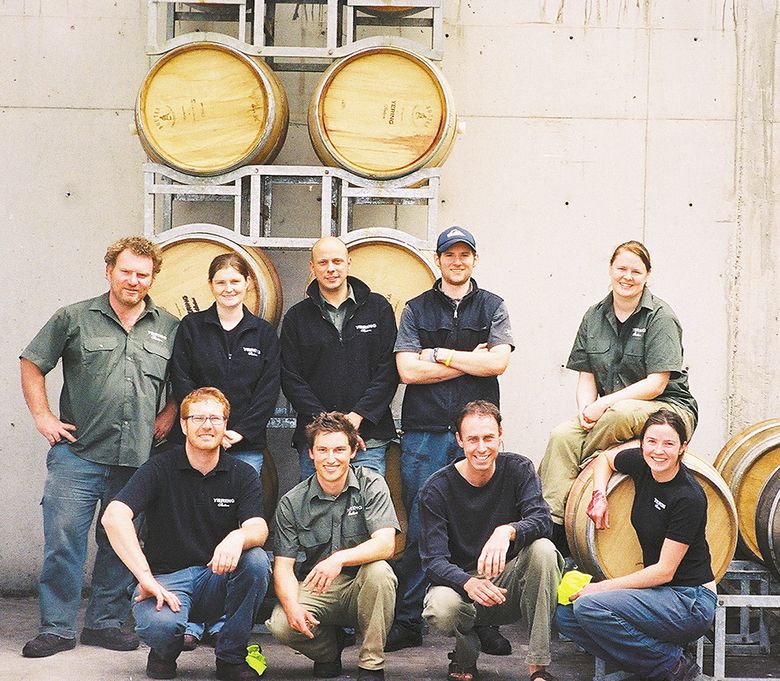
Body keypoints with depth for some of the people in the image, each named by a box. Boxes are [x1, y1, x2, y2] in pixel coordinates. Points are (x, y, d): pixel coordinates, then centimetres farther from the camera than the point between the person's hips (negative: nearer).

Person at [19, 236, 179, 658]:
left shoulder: (169, 328, 9)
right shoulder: (74, 318, 3)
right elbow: (32, 365, 7)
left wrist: (170, 413, 6)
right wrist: (42, 416, 0)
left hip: (138, 459, 2)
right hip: (78, 453, -2)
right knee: (63, 540, -5)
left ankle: (105, 622, 21)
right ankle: (57, 628, 5)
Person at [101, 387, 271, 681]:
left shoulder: (242, 475, 3)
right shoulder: (160, 468, -6)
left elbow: (259, 528, -13)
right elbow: (114, 517, -19)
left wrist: (239, 537, -39)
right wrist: (146, 577, -29)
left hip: (216, 579, 3)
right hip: (166, 579, -3)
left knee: (256, 560, -29)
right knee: (160, 624, -36)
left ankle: (231, 657, -8)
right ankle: (164, 653, 5)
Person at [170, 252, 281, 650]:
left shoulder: (263, 334, 10)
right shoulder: (192, 327, 7)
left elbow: (268, 391, 5)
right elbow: (181, 382, 1)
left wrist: (240, 432, -7)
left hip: (246, 445, 1)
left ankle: (224, 623, 5)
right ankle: (190, 621, 0)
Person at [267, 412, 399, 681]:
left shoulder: (371, 484, -6)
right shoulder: (292, 502, -2)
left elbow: (385, 544, -19)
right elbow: (283, 565, -6)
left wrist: (339, 558, -36)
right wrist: (292, 606, -26)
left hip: (361, 588, -1)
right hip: (315, 590, 1)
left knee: (379, 571, -34)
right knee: (281, 625, -29)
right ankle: (329, 650, 7)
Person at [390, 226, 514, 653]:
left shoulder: (492, 308, 10)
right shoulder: (417, 309, 9)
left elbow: (498, 362, -6)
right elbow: (408, 370, -3)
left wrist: (438, 354, -5)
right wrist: (470, 360, -3)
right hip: (425, 434, 0)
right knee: (419, 530, 0)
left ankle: (485, 624, 9)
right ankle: (407, 622, 8)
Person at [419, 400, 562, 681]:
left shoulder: (518, 469, -4)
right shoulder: (437, 489, -10)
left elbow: (542, 520, -20)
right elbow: (434, 560, -17)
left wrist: (508, 531, -43)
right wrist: (468, 583, -38)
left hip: (509, 583, 2)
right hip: (460, 580, -2)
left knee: (543, 549, -29)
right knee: (441, 608, -36)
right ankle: (466, 654, 2)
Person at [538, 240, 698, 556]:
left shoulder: (660, 317, -9)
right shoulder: (595, 317, 9)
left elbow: (656, 384, -15)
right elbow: (586, 376, 9)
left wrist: (604, 404, -20)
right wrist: (586, 409, -12)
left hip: (668, 408, -5)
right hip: (609, 411, 5)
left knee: (618, 414, -38)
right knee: (562, 435, -22)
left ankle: (582, 468, -15)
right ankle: (552, 524, -26)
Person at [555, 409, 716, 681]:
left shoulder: (689, 497, -20)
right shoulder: (642, 465, 0)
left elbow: (664, 570, -19)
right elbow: (605, 458, 23)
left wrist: (603, 587, -17)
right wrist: (599, 495, 4)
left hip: (691, 601, -8)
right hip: (657, 592, 8)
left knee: (590, 606, -25)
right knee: (565, 614, -6)